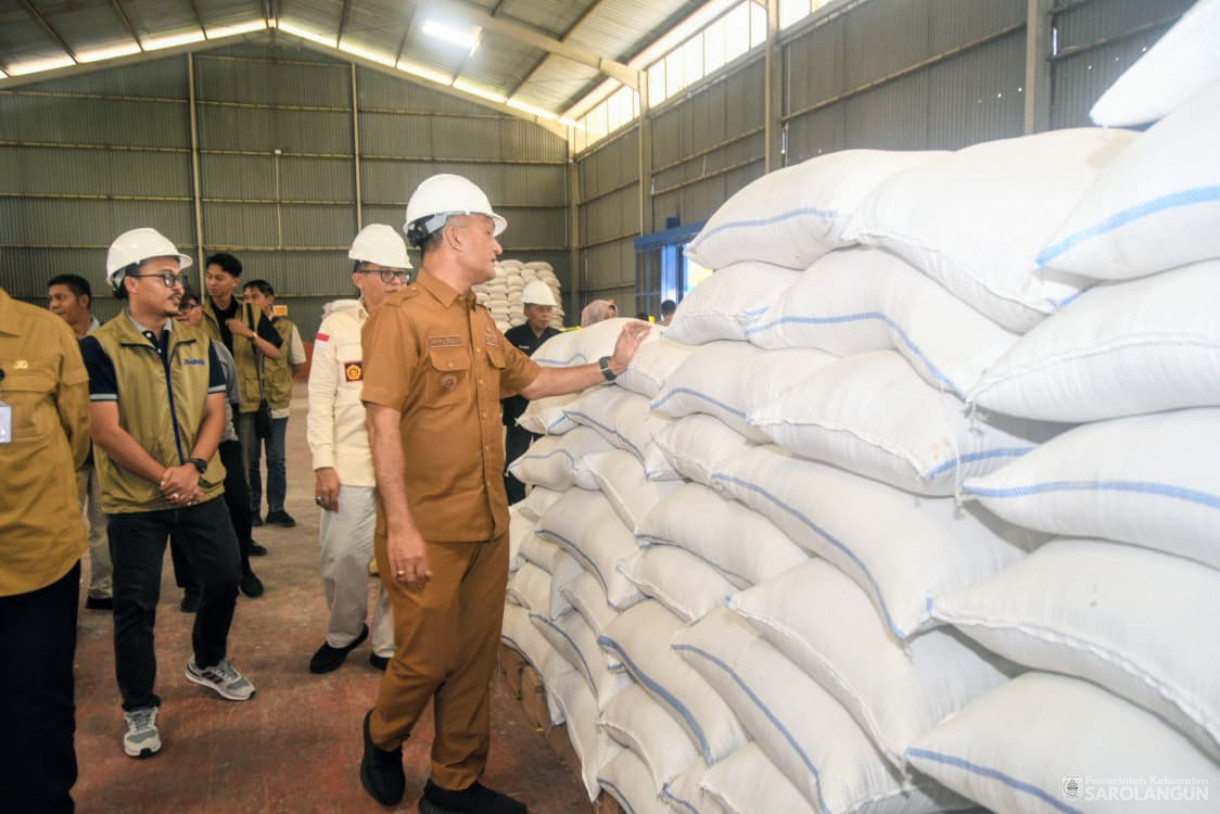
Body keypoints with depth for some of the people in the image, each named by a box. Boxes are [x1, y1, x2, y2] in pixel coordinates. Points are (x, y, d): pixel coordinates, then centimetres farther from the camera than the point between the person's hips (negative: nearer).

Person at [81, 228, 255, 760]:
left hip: (201, 491, 5)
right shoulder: (100, 347, -10)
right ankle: (140, 709, 22)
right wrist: (165, 478, -16)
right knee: (136, 604, 4)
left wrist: (194, 467, -13)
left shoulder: (197, 343, 6)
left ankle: (208, 664, 39)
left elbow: (215, 412, 3)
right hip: (135, 499, -4)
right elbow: (106, 430, -14)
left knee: (224, 578, 12)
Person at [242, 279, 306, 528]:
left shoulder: (286, 327, -1)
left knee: (276, 459, 8)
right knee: (250, 459, 8)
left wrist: (278, 379, 8)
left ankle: (276, 508, 19)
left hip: (277, 404, 0)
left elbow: (298, 363, 11)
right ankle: (252, 509, 20)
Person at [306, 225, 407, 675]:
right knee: (342, 558, 5)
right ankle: (343, 633, 32)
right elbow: (320, 400, 1)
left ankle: (388, 644, 25)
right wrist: (324, 465, -5)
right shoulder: (337, 326, 1)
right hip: (351, 465, -1)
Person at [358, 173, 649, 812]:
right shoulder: (401, 316, -12)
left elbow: (532, 380, 23)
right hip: (428, 533, -7)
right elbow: (384, 423, -18)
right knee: (427, 658, 5)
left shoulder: (481, 322, 13)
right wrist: (400, 526, -22)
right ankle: (382, 738, 37)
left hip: (488, 525, 7)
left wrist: (610, 366, 16)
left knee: (474, 659, 13)